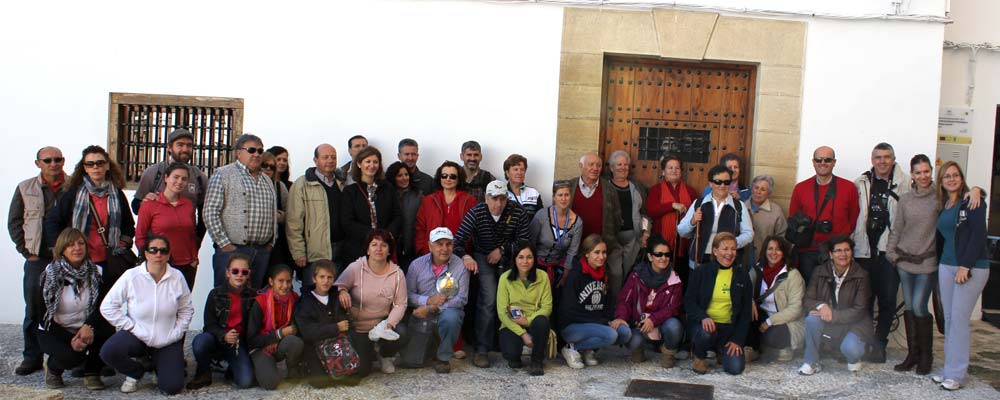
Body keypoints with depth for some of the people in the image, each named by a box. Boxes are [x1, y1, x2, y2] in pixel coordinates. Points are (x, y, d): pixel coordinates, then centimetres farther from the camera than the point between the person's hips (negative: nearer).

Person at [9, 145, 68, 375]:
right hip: (37, 260, 2)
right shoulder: (25, 189, 9)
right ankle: (32, 357, 14)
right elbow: (14, 222, 11)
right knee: (33, 310, 4)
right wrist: (26, 251, 2)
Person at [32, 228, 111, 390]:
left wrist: (89, 326, -30)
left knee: (107, 331, -29)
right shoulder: (50, 275, -9)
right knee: (71, 355, -32)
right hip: (54, 332, -2)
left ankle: (92, 372, -5)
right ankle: (53, 368, 5)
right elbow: (43, 316, -10)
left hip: (85, 330, 2)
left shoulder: (95, 272, -2)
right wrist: (70, 339, -22)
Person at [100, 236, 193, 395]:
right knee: (108, 352, -30)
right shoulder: (131, 276, -11)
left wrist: (177, 332, -4)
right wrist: (130, 327, -12)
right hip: (137, 336, -1)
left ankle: (158, 366, 27)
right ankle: (136, 372, 5)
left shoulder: (177, 277, -6)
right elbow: (107, 306, -7)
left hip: (168, 341, 1)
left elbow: (186, 309, 6)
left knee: (172, 387, -12)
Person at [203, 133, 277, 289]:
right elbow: (210, 213, -8)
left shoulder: (267, 180, 19)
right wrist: (224, 244, -12)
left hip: (262, 251, 6)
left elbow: (274, 214, 23)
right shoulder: (223, 175, -2)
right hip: (232, 249, -6)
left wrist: (272, 242, 12)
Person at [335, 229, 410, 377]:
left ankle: (384, 354, 9)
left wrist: (389, 323, -22)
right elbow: (337, 285, -13)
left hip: (383, 322, 2)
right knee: (360, 370, -13)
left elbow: (400, 304, -6)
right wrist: (342, 291, -38)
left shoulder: (397, 273, -6)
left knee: (402, 335, -29)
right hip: (357, 327, -2)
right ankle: (370, 353, 28)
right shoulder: (355, 268, -11)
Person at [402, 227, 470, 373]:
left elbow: (461, 298, -15)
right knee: (411, 361, -4)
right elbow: (407, 294, -2)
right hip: (421, 318, 2)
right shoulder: (417, 265, -3)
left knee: (451, 317, -38)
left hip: (447, 312, -2)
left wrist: (431, 308, -22)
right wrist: (428, 300, -21)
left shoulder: (460, 266, -11)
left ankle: (443, 358, -11)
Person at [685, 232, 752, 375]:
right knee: (706, 333, -37)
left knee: (736, 367, -17)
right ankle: (699, 357, -2)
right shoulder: (701, 272, 1)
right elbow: (689, 301, -2)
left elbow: (746, 311, 6)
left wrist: (738, 340, -3)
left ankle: (722, 350, 19)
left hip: (729, 327, 2)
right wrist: (703, 317, -23)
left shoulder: (742, 275, 5)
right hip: (705, 323, -2)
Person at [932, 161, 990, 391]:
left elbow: (979, 235, -13)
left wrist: (966, 266, -17)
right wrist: (940, 263, 11)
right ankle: (950, 368, 13)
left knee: (959, 318, -7)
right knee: (949, 319, 7)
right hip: (946, 266, 6)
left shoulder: (972, 201, -6)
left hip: (972, 267, -6)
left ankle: (957, 373, 0)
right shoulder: (942, 206, 13)